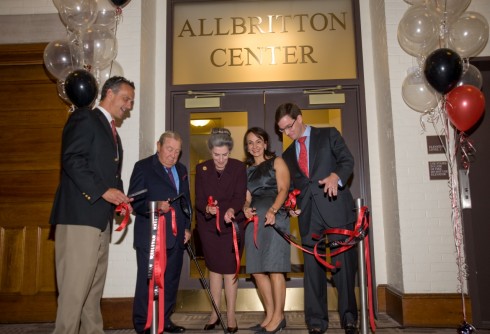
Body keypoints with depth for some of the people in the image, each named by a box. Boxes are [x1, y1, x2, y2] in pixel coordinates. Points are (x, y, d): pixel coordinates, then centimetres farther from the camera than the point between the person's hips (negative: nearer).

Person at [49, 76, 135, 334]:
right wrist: (103, 191, -17)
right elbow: (71, 159, -15)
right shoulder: (84, 118, -2)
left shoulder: (111, 131, 25)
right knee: (75, 286, -7)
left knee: (94, 287, 10)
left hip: (101, 218, 9)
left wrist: (118, 197, 8)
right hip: (80, 215, -9)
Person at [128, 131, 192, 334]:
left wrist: (187, 227, 12)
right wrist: (156, 206, -22)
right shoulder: (143, 167, -1)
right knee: (148, 279, 0)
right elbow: (134, 200, -7)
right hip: (150, 235, -6)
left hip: (176, 236, 6)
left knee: (171, 280, 10)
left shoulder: (182, 170, 17)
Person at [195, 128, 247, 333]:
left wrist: (231, 210, -36)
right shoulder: (202, 168, -4)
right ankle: (215, 313, 22)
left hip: (231, 224, -2)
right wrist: (207, 208, -30)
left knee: (229, 269, -1)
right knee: (214, 268, 9)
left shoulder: (239, 167, -8)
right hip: (208, 225, 2)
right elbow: (198, 199, -8)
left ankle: (231, 315, 13)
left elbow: (240, 196, -16)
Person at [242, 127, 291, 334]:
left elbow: (283, 189, -4)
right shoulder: (246, 170, 21)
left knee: (274, 267, -7)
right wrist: (246, 208, -6)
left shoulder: (276, 162, 7)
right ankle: (270, 315, 13)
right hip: (254, 220, 6)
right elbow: (247, 197, 17)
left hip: (274, 218, -5)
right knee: (257, 270, 3)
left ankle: (278, 317, 2)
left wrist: (272, 210, -21)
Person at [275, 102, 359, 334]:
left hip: (336, 207, -3)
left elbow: (347, 160, -1)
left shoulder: (329, 135, 9)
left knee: (344, 264, 0)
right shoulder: (288, 155, 21)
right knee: (312, 267, 2)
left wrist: (335, 176, -20)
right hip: (308, 213, 4)